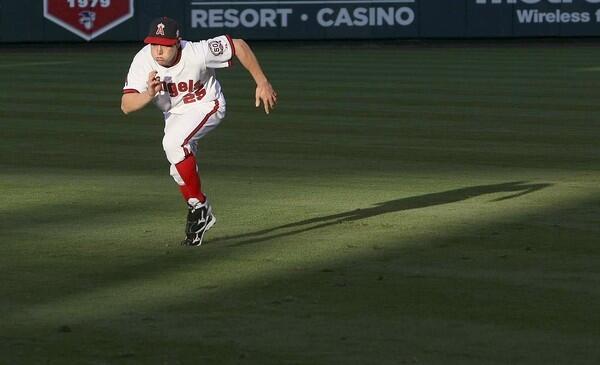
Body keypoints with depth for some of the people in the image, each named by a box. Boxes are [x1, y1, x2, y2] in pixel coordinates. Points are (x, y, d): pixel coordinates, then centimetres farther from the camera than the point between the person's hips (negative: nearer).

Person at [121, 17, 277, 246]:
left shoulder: (196, 53, -34)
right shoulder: (143, 61, -26)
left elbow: (238, 45, -22)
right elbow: (126, 106, -29)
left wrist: (262, 83, -21)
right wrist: (149, 94, -49)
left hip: (207, 105, -5)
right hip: (174, 114, 5)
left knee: (173, 143, -29)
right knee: (179, 171, 10)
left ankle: (199, 207, -16)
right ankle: (199, 219, 35)